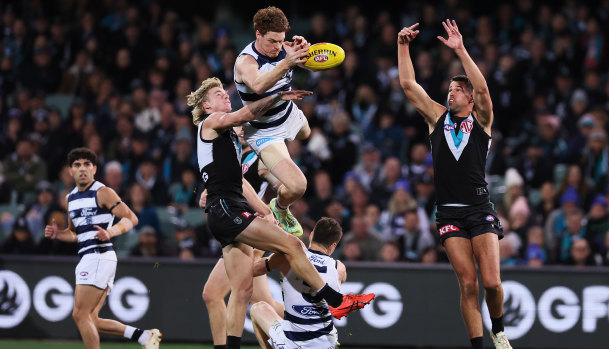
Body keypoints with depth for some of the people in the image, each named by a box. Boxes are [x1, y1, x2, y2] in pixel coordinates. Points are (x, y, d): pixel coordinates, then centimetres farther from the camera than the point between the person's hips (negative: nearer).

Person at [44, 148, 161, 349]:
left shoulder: (103, 193, -6)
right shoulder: (71, 198, 18)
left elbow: (131, 219, -9)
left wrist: (111, 232, -26)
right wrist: (56, 234, 7)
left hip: (99, 255, -9)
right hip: (87, 258, 9)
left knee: (80, 315, -13)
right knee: (92, 321, 4)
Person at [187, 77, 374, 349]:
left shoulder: (227, 135, 30)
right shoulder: (211, 122, 2)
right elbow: (246, 114, -18)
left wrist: (264, 211, 23)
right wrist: (279, 96, -20)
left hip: (233, 214, 10)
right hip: (226, 210, -10)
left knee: (242, 290, 3)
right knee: (291, 244, -14)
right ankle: (337, 301, -9)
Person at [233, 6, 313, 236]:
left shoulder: (282, 49, -15)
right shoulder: (246, 61, -34)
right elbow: (258, 85, -55)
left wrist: (304, 48, -36)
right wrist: (287, 63, -68)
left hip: (290, 116, 8)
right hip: (265, 132, -8)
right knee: (297, 186, -19)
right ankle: (280, 208, 16)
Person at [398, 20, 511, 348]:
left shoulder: (481, 120, 4)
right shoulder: (437, 117, 11)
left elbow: (482, 88, -14)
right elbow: (408, 84, 5)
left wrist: (460, 50, -20)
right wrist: (403, 46, -3)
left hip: (480, 209, -2)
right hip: (449, 212, 2)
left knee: (491, 282, -8)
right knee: (468, 284, -5)